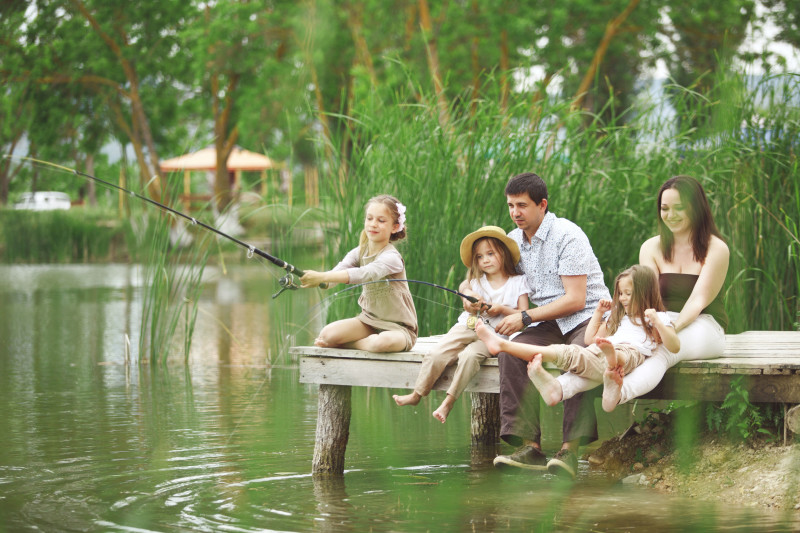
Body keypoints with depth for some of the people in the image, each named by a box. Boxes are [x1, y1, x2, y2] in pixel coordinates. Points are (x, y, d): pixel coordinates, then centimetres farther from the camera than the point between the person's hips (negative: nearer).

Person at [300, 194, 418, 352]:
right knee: (327, 334, -18)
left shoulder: (391, 257, -20)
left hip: (398, 327, -5)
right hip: (369, 319, 5)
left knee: (384, 342, -39)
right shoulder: (359, 253, 3)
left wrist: (322, 277, -49)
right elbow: (339, 271, -15)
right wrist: (316, 281, -39)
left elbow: (366, 274, -38)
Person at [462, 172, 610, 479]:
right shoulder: (513, 241, 10)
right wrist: (469, 297, -1)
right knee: (510, 352, -25)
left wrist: (525, 318, -17)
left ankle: (570, 449, -40)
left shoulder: (567, 235, -11)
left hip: (589, 316, -6)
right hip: (549, 324, 6)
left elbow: (575, 300, -16)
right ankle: (529, 446, -29)